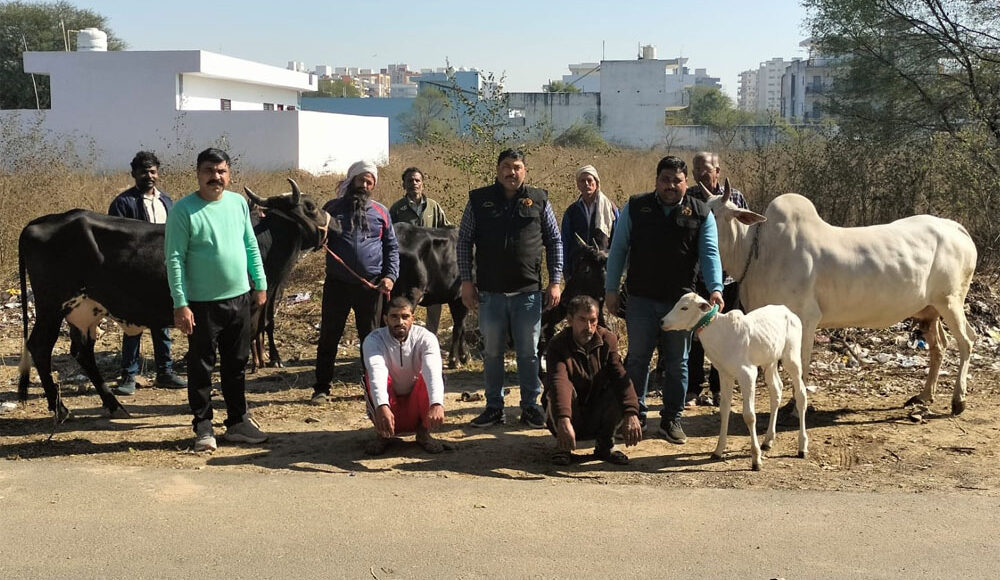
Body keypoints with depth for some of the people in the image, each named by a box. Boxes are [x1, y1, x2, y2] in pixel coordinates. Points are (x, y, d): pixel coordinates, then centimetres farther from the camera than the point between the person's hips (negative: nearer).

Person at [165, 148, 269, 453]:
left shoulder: (238, 203, 6)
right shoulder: (183, 210, -10)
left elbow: (251, 246, 15)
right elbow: (175, 259, -12)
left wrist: (260, 284, 12)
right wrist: (180, 304, -16)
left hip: (239, 299, 5)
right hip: (201, 304, -5)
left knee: (237, 364, 13)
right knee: (201, 367, 5)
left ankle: (238, 421, 25)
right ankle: (203, 428, 15)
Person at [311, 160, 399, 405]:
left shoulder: (380, 212, 8)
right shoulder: (333, 208, 7)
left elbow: (392, 247, 11)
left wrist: (390, 276, -2)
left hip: (370, 286, 1)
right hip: (337, 284, 0)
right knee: (328, 337, 3)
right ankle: (322, 389, 11)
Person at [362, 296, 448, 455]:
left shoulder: (426, 338, -16)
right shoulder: (373, 340, -17)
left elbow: (433, 371, -35)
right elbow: (377, 372, -38)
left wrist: (437, 404, -54)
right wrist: (382, 407, -57)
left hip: (416, 406, 1)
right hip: (387, 408, -1)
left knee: (437, 375, -28)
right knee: (371, 374, -29)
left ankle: (423, 432, -7)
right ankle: (382, 434, -10)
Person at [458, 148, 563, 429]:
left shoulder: (538, 200, 4)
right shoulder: (479, 200, 3)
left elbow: (555, 242, 8)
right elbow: (464, 242, 6)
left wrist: (555, 282, 3)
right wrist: (466, 281, 0)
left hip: (528, 292, 0)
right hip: (490, 292, 1)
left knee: (528, 353, 6)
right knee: (492, 353, 8)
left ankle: (530, 406, 17)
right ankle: (494, 407, 19)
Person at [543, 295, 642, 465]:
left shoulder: (607, 340, -8)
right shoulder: (557, 346, -18)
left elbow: (621, 377, -23)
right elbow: (558, 382, -37)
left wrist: (631, 414, -39)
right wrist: (564, 421, -54)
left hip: (598, 417, 2)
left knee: (621, 393, -25)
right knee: (565, 388, -32)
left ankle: (605, 445, -5)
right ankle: (564, 447, -13)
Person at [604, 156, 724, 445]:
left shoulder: (701, 213, 2)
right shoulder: (635, 207, 2)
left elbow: (710, 253, -5)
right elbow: (618, 249, 5)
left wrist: (715, 288, -20)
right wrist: (611, 288, 1)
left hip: (681, 301, 1)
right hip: (641, 298, 0)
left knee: (678, 363, 8)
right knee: (637, 358, 5)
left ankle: (672, 419, 20)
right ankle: (635, 415, 17)